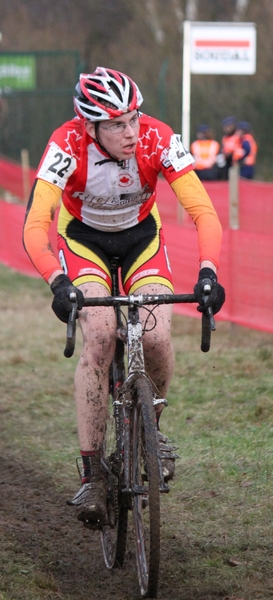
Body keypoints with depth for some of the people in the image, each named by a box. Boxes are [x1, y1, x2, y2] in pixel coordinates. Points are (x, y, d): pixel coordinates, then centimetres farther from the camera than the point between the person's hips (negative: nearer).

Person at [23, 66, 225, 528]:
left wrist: (208, 272, -46)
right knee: (99, 336, -24)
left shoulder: (159, 140, -29)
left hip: (141, 236, 1)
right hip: (83, 239, -1)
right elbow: (34, 226, -37)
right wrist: (58, 283, -53)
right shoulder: (68, 145, -32)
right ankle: (91, 474, -17)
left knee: (156, 337, -21)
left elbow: (204, 213, -30)